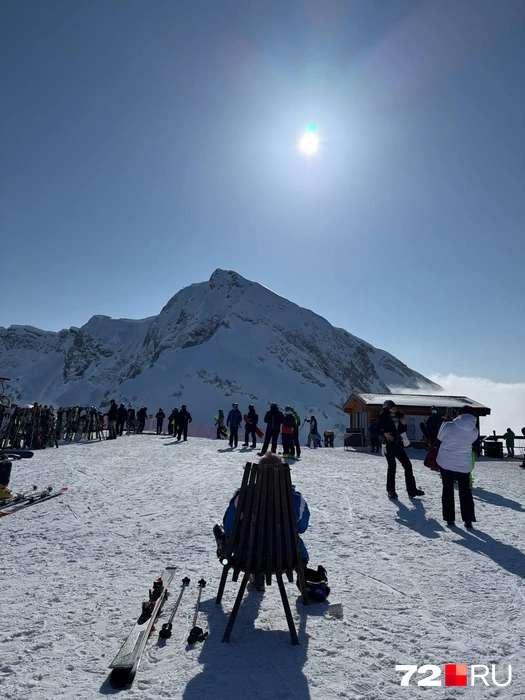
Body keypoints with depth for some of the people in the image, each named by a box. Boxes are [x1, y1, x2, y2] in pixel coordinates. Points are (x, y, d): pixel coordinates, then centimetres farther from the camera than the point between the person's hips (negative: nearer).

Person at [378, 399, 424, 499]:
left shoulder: (399, 416, 6)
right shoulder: (383, 418, -9)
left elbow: (401, 431, 12)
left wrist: (404, 424, -7)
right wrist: (384, 433, -20)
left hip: (398, 444, 6)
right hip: (388, 445, -6)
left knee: (407, 465, 5)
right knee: (392, 467, -1)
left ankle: (411, 490, 14)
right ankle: (391, 490, 13)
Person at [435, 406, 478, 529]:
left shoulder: (448, 426, -19)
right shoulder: (474, 431, -9)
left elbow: (438, 441, -5)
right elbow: (472, 443, 7)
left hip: (446, 463, -1)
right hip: (464, 465, 2)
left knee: (448, 490, 11)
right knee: (465, 491, 16)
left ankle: (449, 519, 14)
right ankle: (468, 520, 15)